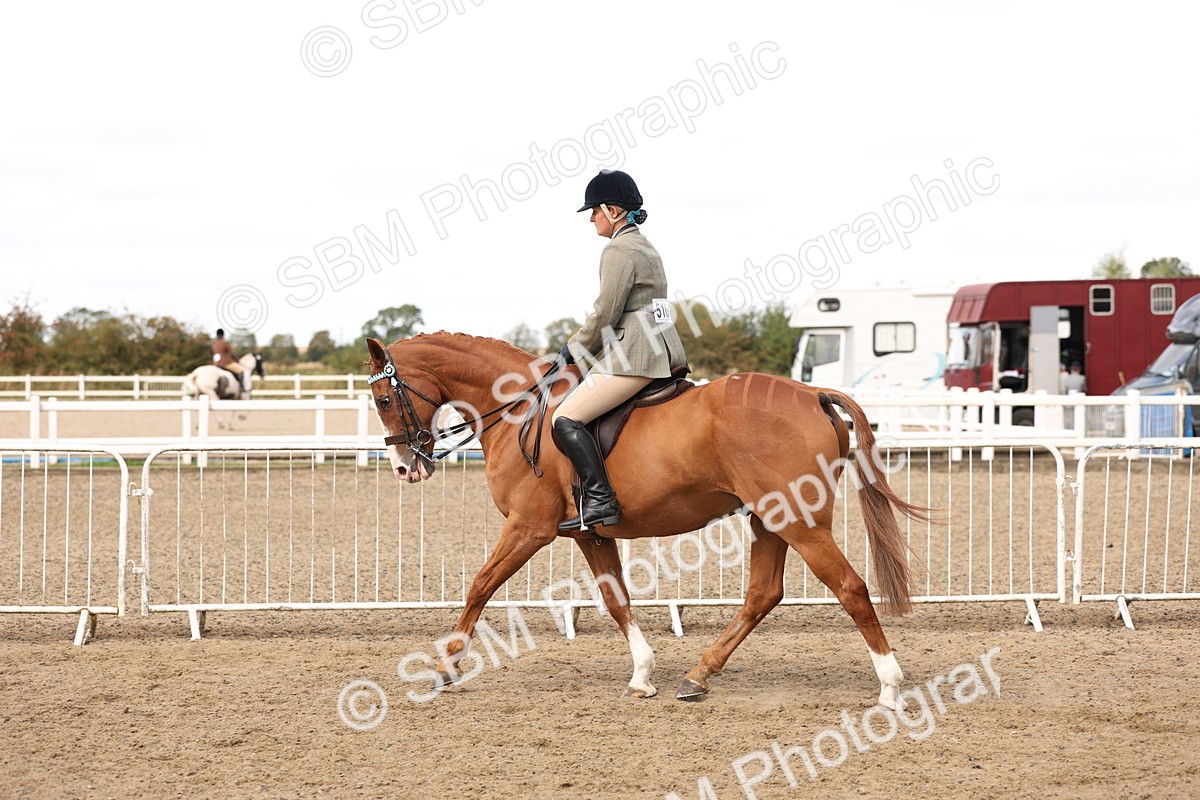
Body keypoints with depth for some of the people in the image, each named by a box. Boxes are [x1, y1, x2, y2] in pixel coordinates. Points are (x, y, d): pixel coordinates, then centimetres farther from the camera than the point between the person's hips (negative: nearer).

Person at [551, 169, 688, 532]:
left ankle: (599, 501, -26)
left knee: (566, 420, -16)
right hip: (660, 351, 11)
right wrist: (582, 346, 21)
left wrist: (573, 349, -2)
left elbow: (605, 314, -15)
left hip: (632, 358, -11)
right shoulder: (646, 247, 21)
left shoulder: (619, 250, -10)